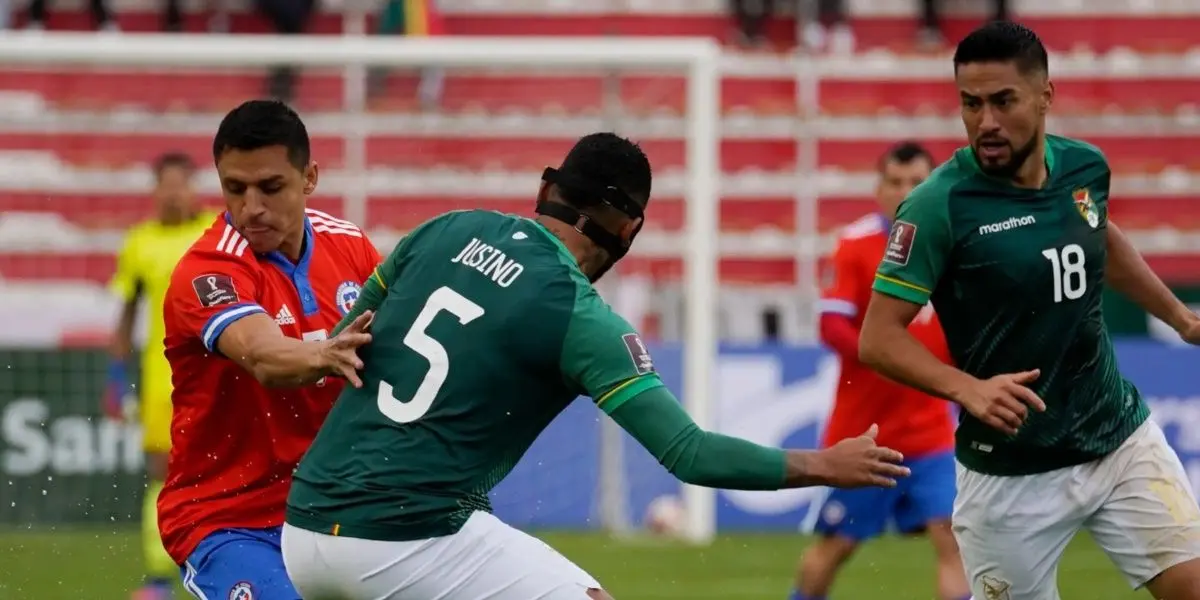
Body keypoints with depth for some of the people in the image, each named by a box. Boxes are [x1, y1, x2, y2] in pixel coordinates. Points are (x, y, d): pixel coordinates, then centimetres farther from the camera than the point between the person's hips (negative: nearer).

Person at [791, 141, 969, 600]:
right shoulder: (856, 244, -7)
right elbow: (831, 326, -15)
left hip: (930, 429, 2)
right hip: (861, 430, -2)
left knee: (950, 536, -11)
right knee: (837, 542, 10)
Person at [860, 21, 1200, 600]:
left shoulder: (1085, 167, -1)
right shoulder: (940, 205, -17)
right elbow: (879, 337, -16)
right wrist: (967, 388, -31)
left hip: (1121, 438, 5)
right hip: (1011, 472, -4)